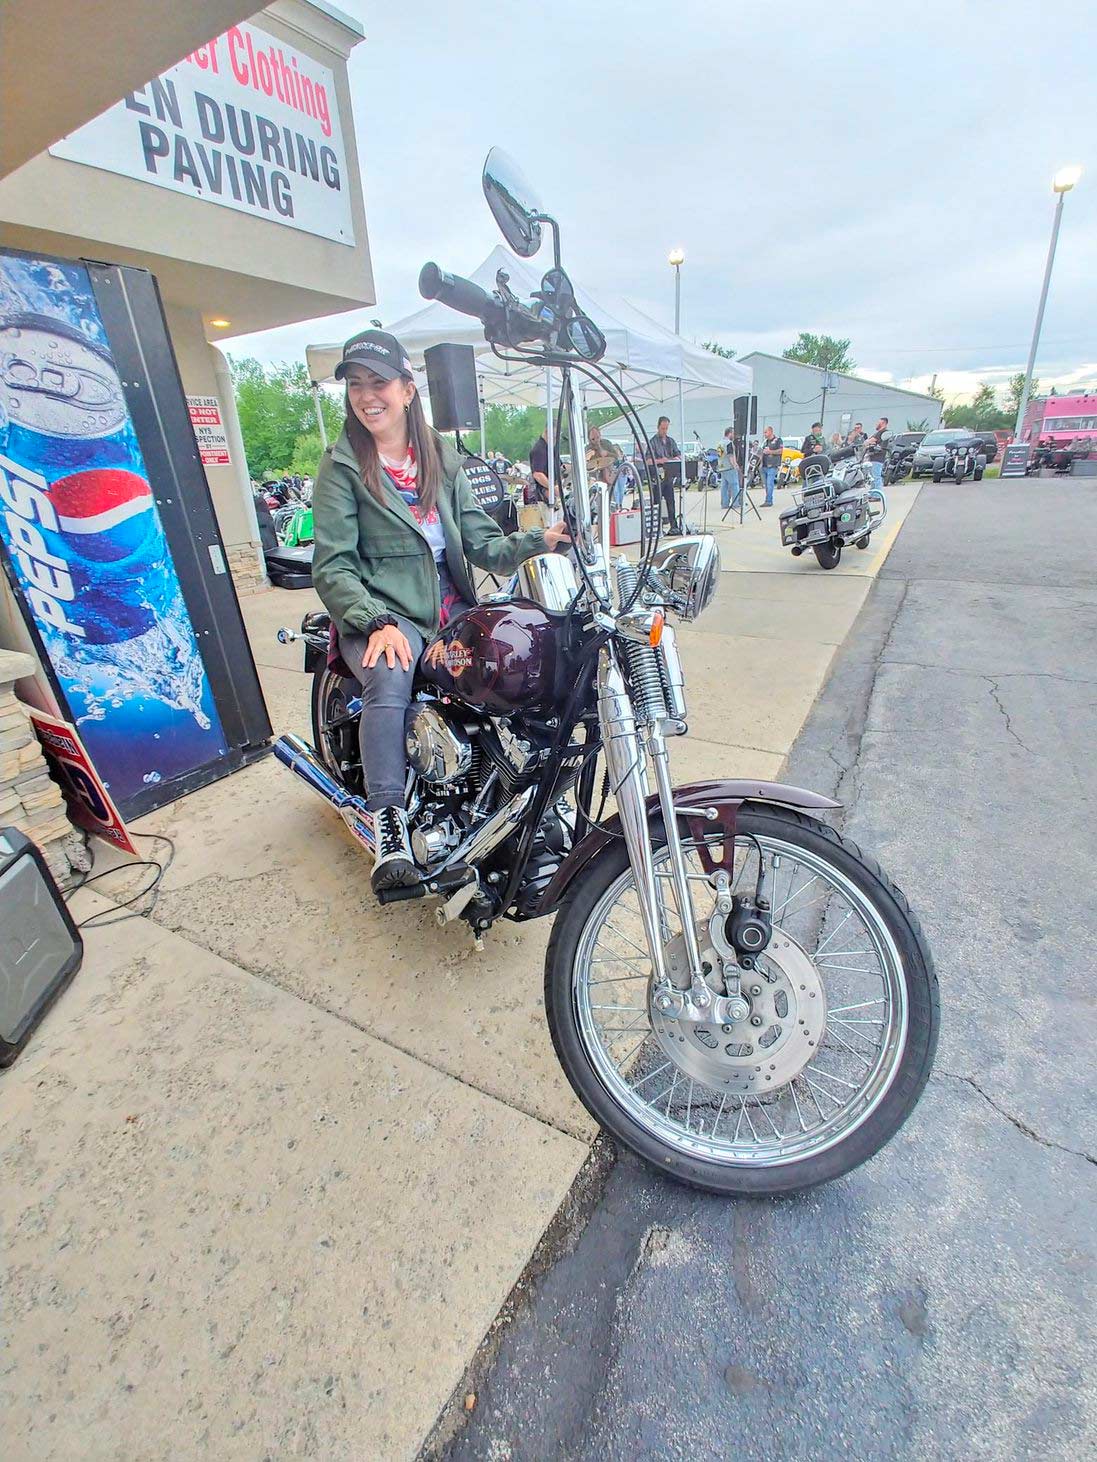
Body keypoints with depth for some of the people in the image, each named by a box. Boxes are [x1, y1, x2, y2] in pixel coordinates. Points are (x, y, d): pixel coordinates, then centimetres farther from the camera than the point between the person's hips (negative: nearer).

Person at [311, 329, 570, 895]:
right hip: (380, 615, -3)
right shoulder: (341, 467, 4)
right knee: (390, 682, -37)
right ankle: (389, 825, -31)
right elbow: (332, 566, -4)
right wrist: (376, 622, -22)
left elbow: (481, 542, 9)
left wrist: (537, 541, -11)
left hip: (452, 613, 4)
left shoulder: (441, 458, 17)